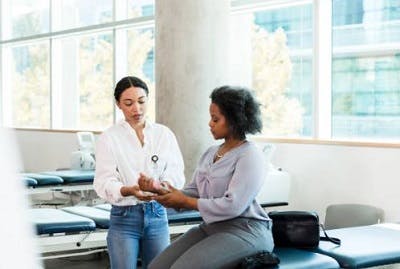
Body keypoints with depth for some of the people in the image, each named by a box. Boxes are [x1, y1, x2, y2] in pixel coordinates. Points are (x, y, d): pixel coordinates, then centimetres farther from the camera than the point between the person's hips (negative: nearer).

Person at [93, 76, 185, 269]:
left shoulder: (164, 134, 6)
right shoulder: (109, 138, -1)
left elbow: (175, 173, -3)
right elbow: (104, 182, -10)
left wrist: (161, 186, -27)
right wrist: (129, 190, -32)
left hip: (157, 215, 2)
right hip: (124, 217, -2)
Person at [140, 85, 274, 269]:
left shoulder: (249, 156, -11)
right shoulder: (210, 153, 15)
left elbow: (233, 205, -21)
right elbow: (193, 192, 9)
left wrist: (184, 201, -14)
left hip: (245, 232, -8)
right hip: (211, 227, 8)